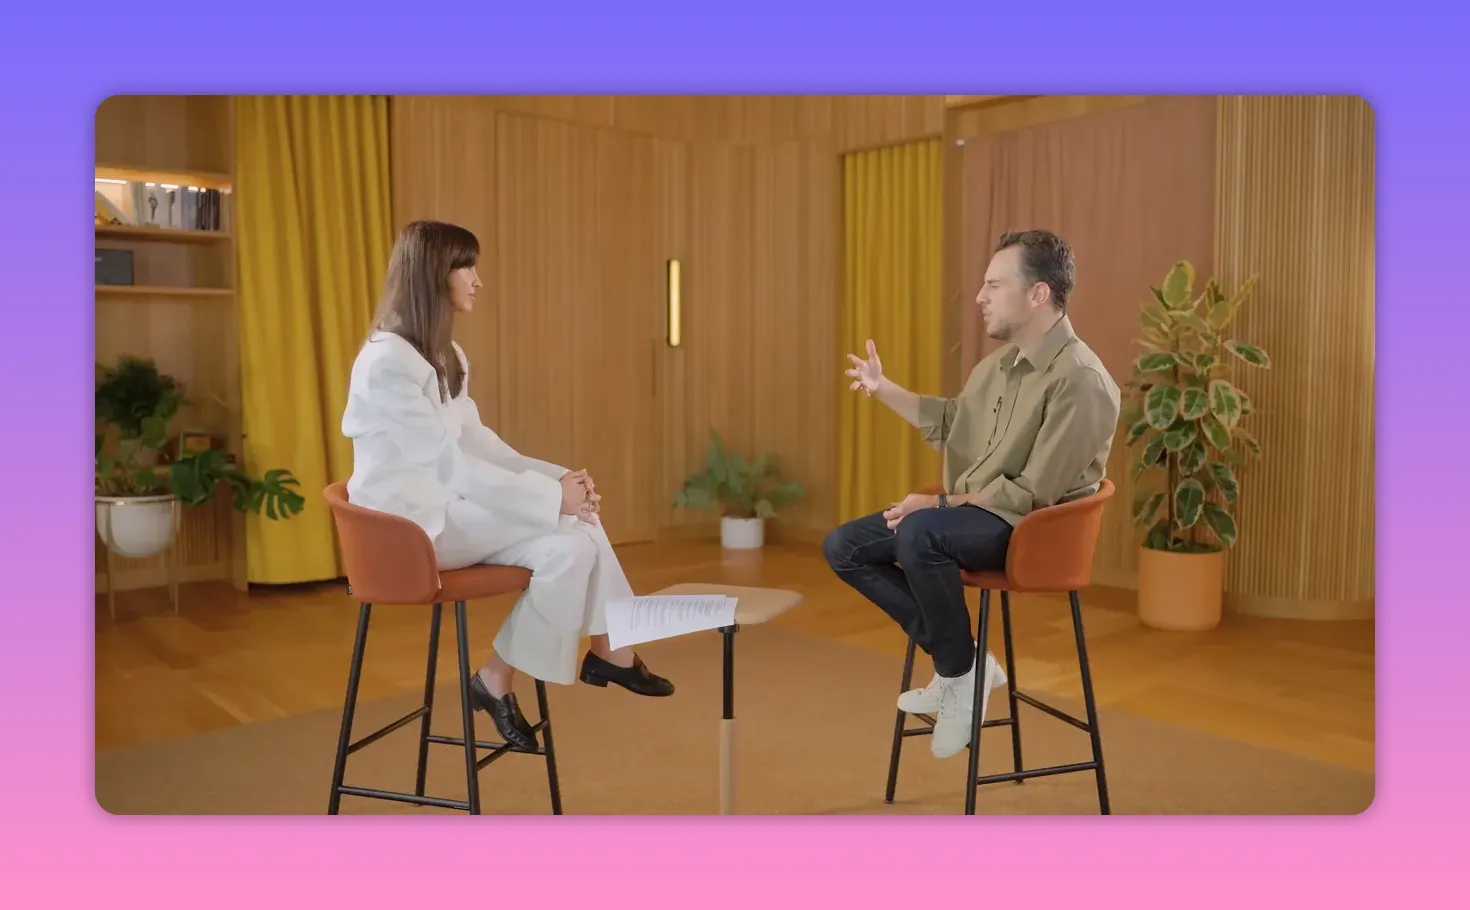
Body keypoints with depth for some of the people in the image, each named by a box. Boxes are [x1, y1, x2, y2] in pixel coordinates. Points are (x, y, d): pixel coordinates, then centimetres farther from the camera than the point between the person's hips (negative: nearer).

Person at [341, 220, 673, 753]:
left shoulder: (443, 357, 11)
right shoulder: (386, 362, -19)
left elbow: (478, 444, 9)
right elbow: (449, 463, -23)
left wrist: (560, 479, -5)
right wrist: (552, 497, -21)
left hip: (446, 505, 8)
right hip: (410, 521, -8)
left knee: (575, 536, -12)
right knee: (570, 542, -20)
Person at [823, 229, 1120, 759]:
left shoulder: (1080, 381, -21)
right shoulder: (1004, 361, 7)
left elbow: (1033, 494, -24)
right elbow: (951, 421, 23)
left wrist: (941, 504, -19)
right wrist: (883, 389, 13)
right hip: (968, 514, 9)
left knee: (919, 533, -38)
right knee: (843, 547, 1)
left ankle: (960, 674, -14)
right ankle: (958, 658, 2)